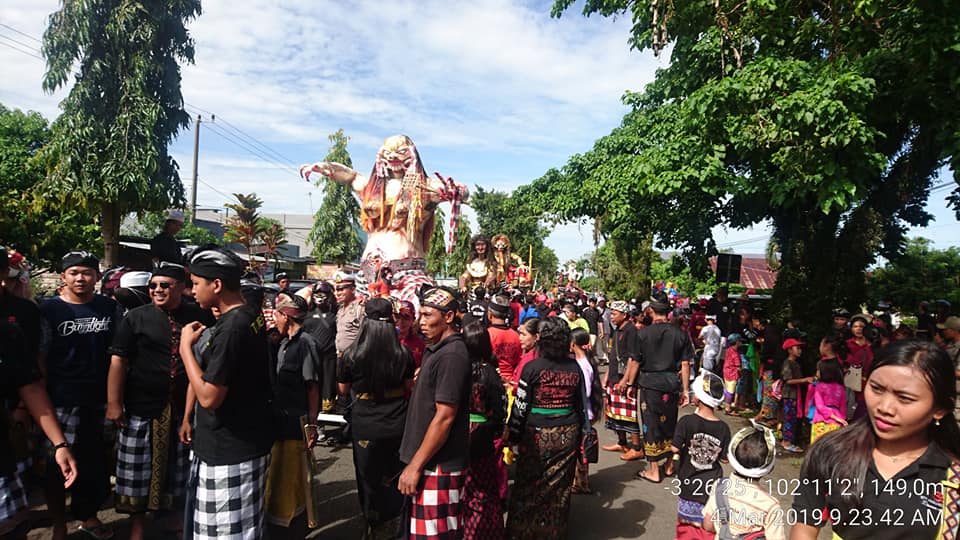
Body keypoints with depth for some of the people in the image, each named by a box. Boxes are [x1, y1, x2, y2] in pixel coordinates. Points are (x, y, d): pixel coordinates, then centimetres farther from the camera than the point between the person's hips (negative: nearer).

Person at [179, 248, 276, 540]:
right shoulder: (251, 316, 5)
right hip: (247, 440, 9)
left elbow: (209, 397, -24)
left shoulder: (231, 327, -25)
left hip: (230, 449, -9)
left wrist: (186, 347, -16)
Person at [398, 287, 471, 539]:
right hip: (431, 462, 9)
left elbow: (444, 417, -22)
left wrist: (415, 465, -18)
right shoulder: (436, 350, 11)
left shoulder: (451, 355, -19)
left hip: (438, 465, -9)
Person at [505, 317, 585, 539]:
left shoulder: (532, 368, -13)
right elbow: (581, 404, 6)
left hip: (537, 434, -4)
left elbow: (520, 406, -10)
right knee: (560, 487, 16)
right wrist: (578, 431, 17)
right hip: (567, 434, 4)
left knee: (529, 487, 11)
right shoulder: (575, 368, -1)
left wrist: (512, 435, 1)